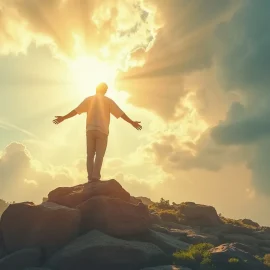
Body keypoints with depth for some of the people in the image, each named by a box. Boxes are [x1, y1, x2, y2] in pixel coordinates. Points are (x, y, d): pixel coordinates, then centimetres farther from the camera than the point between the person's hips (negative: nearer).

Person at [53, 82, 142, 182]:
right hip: (102, 131, -2)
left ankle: (90, 177, -2)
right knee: (99, 155, -2)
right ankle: (95, 177, -15)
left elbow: (75, 111, 5)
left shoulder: (89, 99, 10)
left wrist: (63, 118, 11)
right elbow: (120, 113, 3)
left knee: (90, 155, 6)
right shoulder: (108, 101, 7)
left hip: (90, 130, 2)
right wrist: (132, 123, 7)